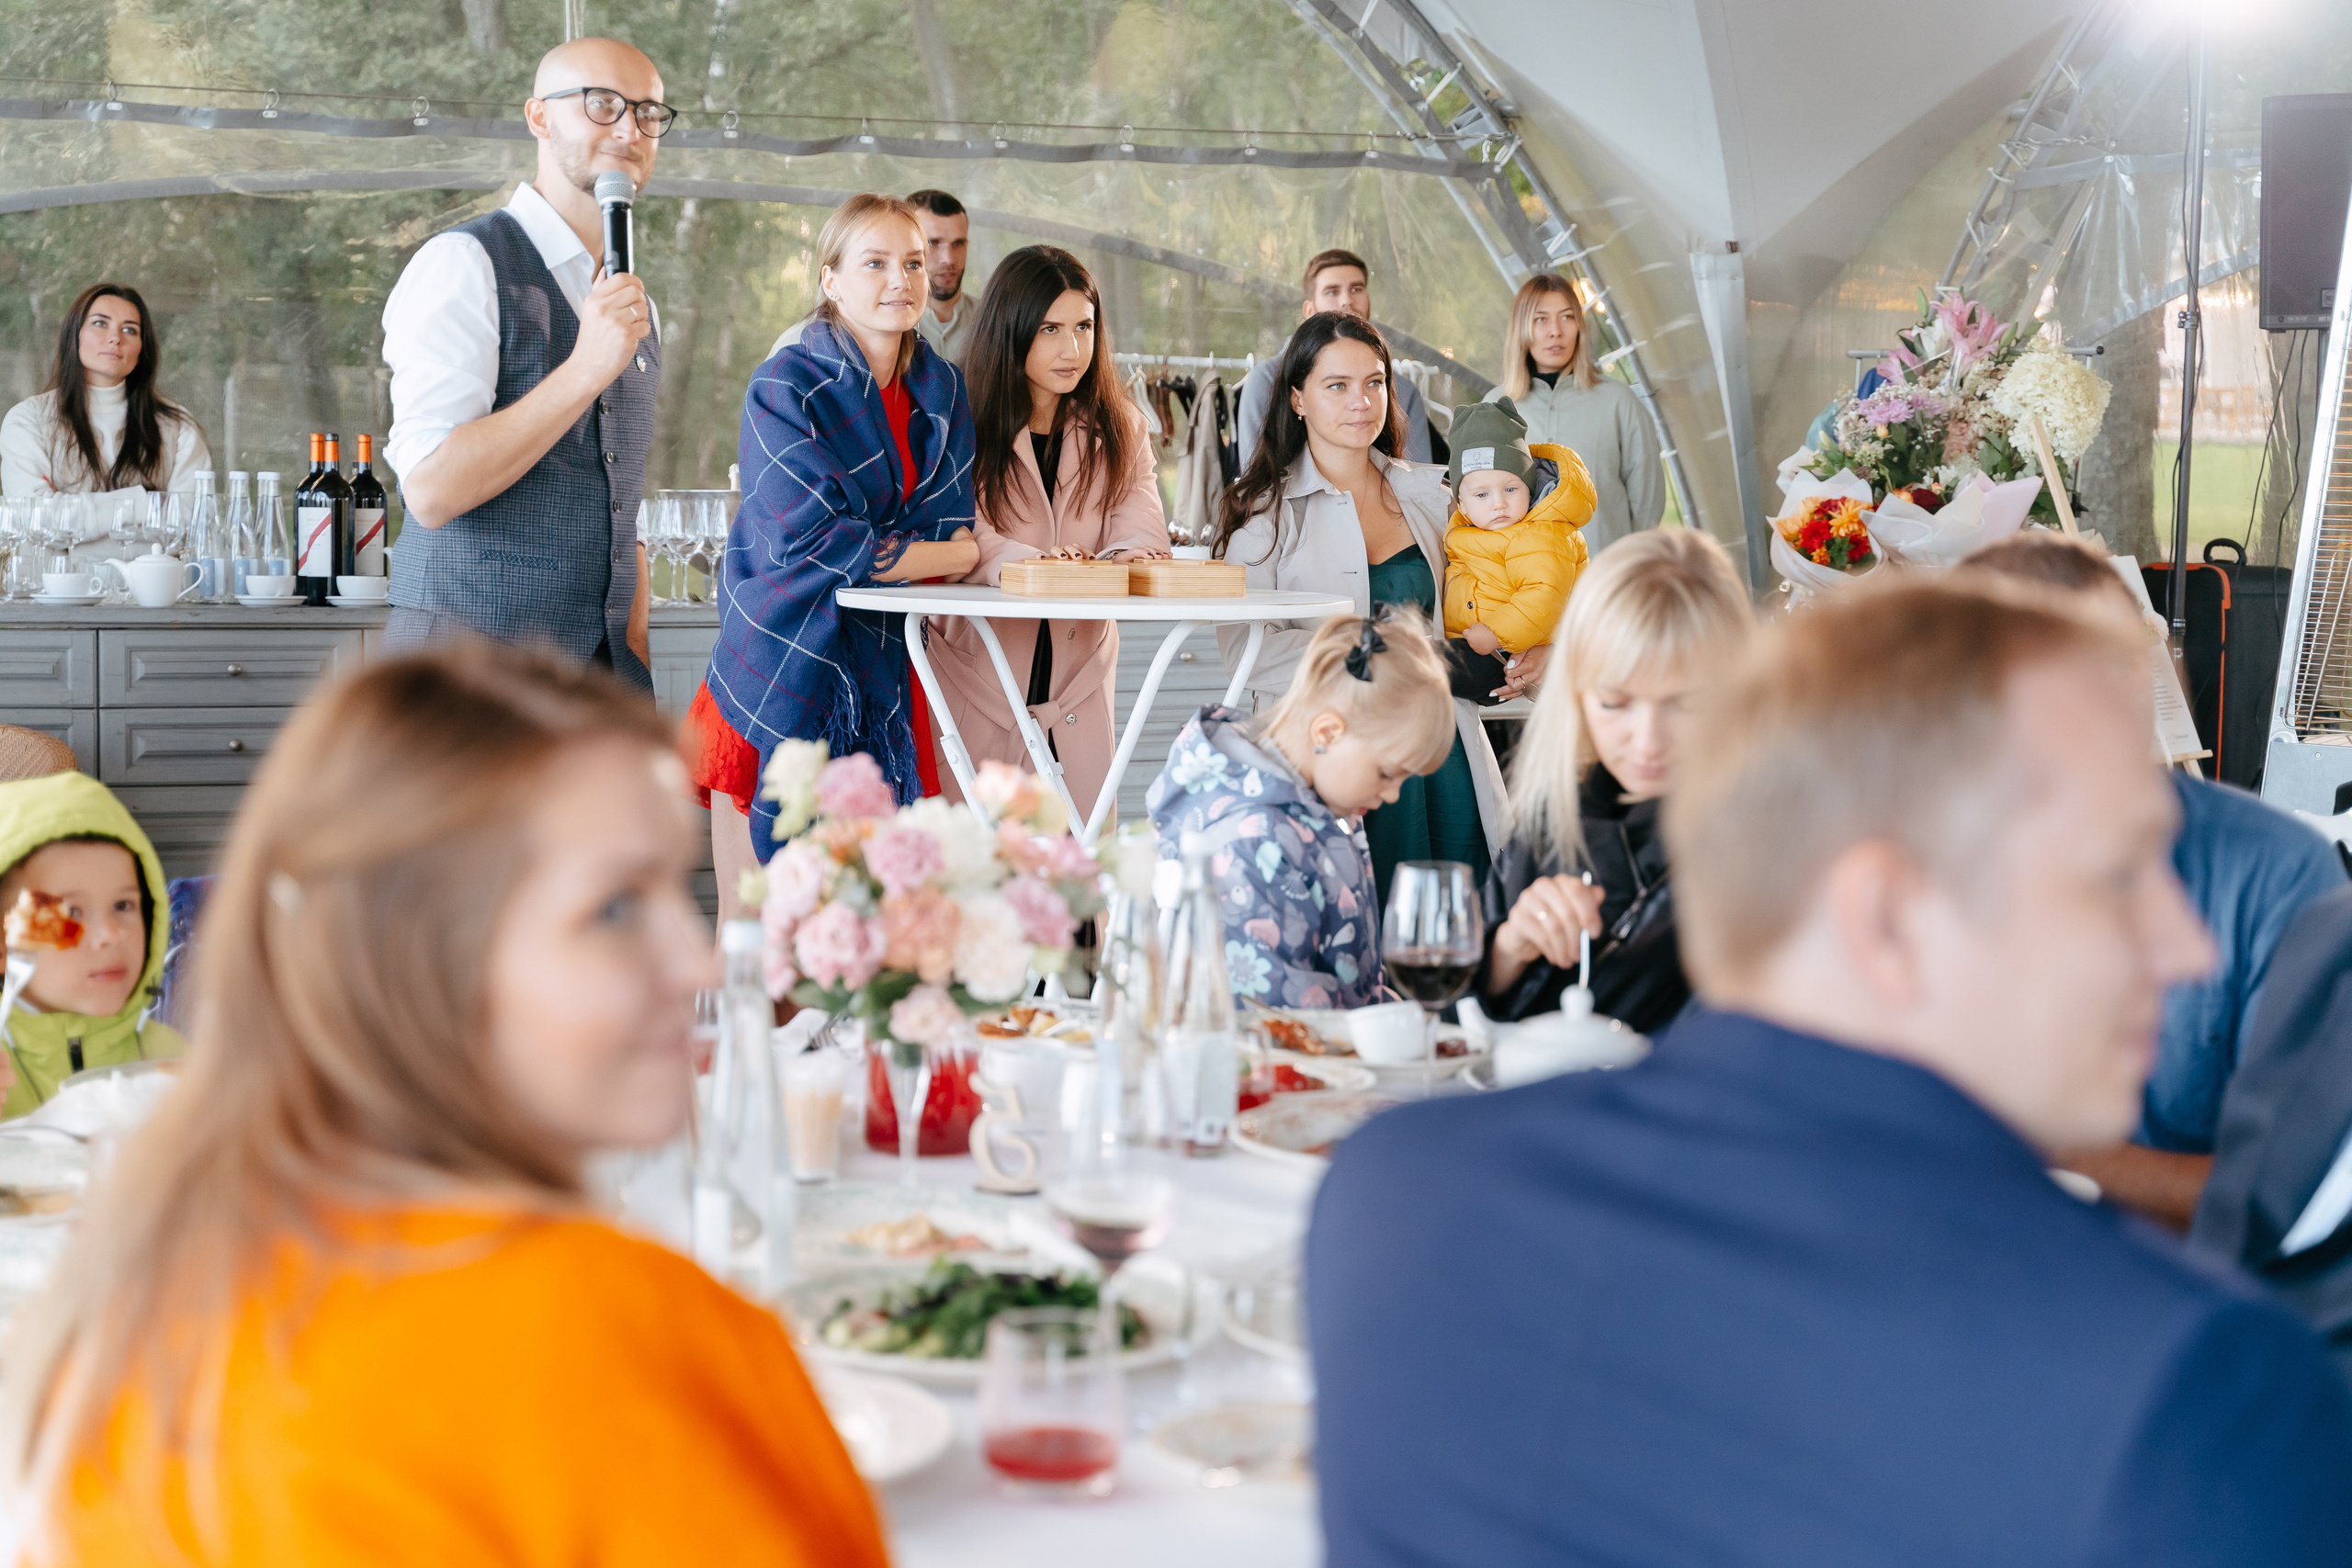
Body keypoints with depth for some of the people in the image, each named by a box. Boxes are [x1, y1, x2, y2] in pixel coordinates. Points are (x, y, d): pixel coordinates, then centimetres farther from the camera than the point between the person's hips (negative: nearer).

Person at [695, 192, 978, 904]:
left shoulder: (943, 392, 10)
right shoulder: (786, 388, -8)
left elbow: (951, 526, 7)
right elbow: (809, 539, -17)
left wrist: (874, 553, -13)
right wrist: (957, 557, -8)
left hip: (882, 680, 5)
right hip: (780, 677, -5)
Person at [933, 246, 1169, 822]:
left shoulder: (1120, 430, 8)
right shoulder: (963, 423, -4)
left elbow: (1138, 523, -6)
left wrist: (1127, 555, -31)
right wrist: (1029, 561, -38)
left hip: (1076, 683, 3)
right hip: (974, 669, -3)